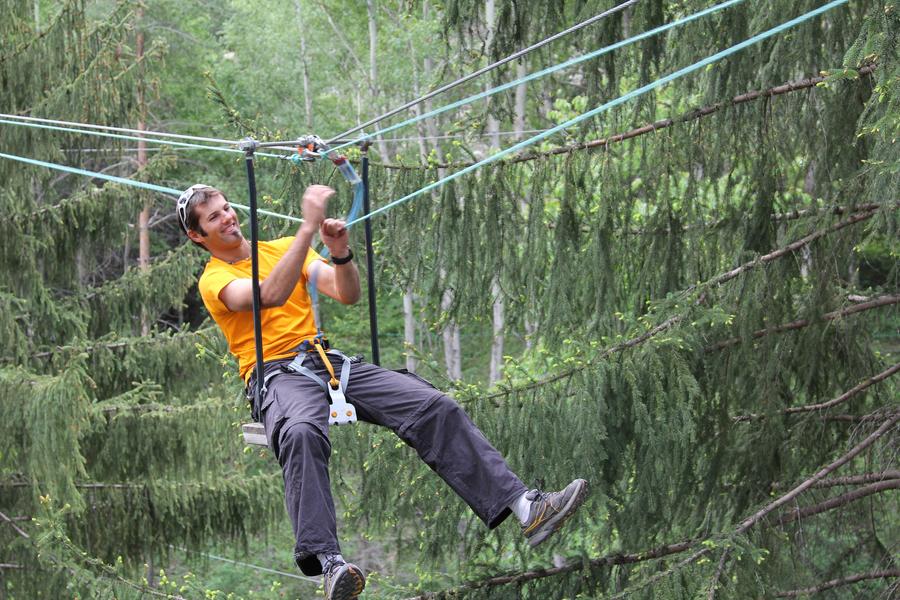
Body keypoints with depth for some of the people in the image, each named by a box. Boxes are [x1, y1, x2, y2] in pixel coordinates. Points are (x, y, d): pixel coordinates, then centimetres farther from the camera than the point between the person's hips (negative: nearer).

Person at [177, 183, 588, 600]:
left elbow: (348, 295, 10)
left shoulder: (282, 248, 20)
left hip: (328, 361, 5)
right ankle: (328, 562, -55)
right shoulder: (214, 280, 3)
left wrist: (340, 253, -11)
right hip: (276, 374, -5)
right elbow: (271, 295, -19)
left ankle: (524, 507, -20)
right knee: (302, 433, -42)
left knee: (435, 407, -14)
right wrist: (308, 226, -22)